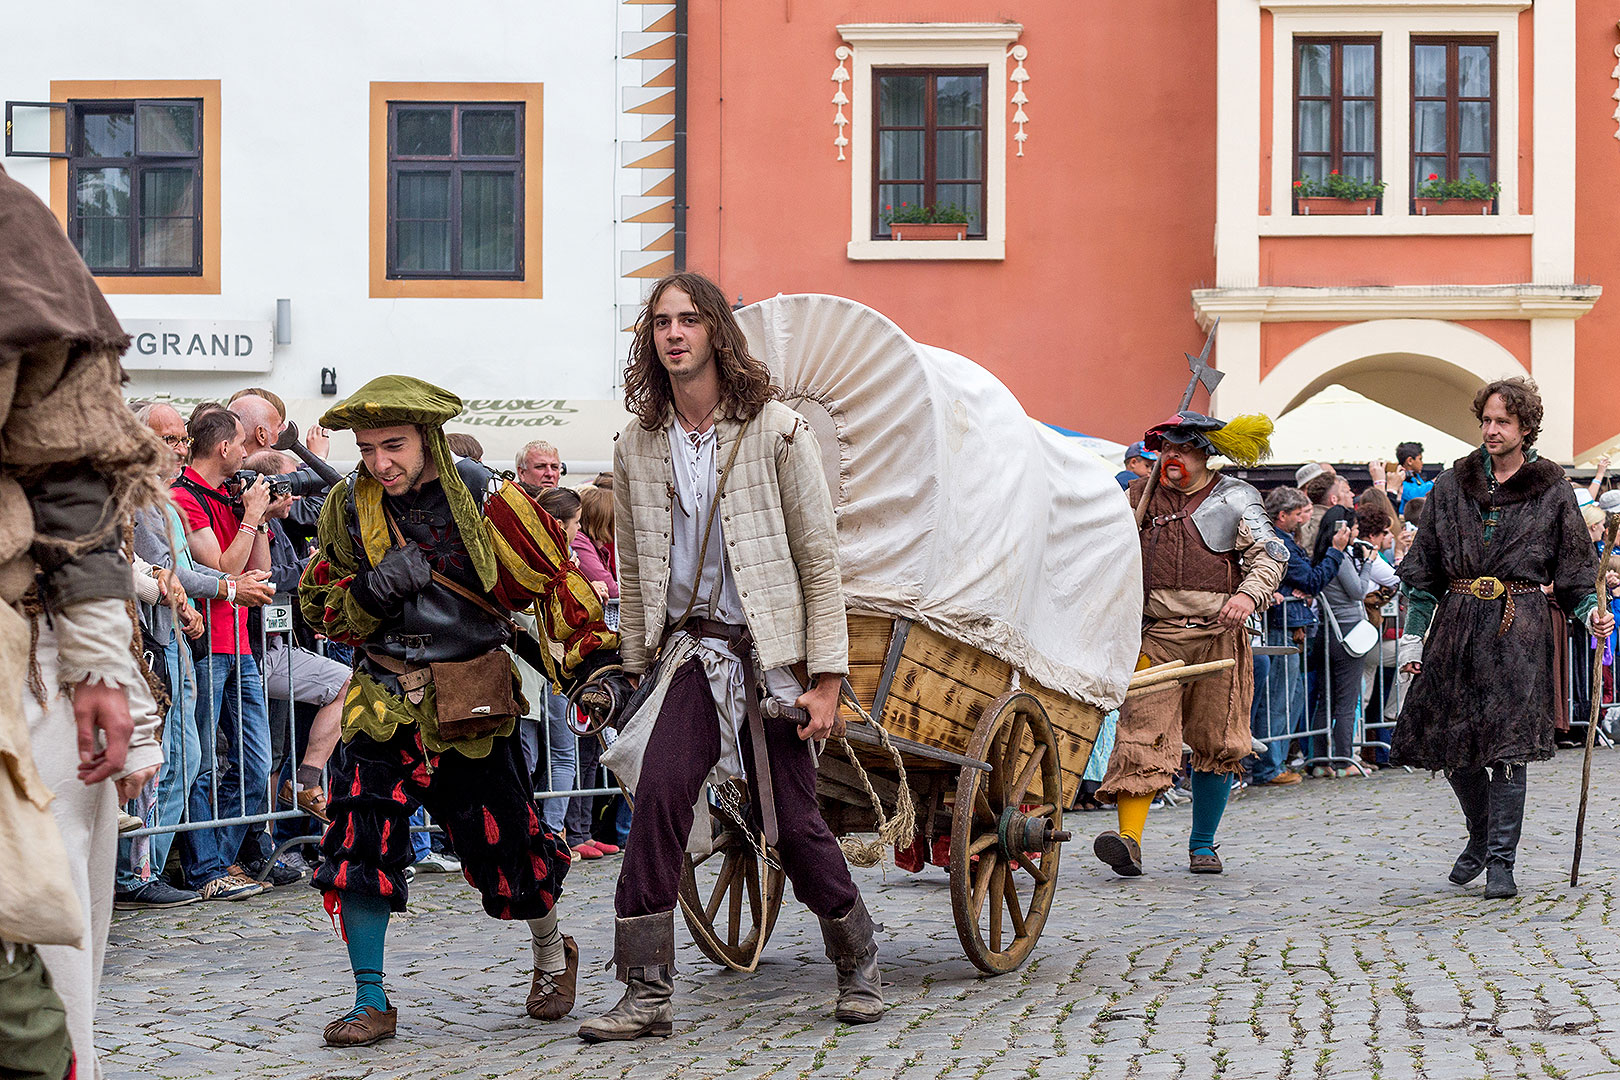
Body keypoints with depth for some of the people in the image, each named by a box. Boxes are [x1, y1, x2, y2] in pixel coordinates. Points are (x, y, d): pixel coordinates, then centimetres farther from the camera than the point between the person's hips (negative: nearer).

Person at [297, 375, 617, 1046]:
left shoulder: (484, 498, -9)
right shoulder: (348, 505, 0)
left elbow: (554, 580, -1)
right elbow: (321, 609, 7)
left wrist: (595, 665, -5)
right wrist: (368, 593, -14)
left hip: (471, 710, -2)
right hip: (384, 703, 2)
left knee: (505, 846, 5)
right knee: (360, 844, -11)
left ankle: (551, 953, 35)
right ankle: (371, 1004, 0)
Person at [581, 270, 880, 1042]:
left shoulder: (776, 431, -5)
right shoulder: (637, 446, 6)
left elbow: (820, 561, -5)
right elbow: (633, 572, 14)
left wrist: (826, 678, -8)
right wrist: (638, 670, 13)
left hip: (772, 653, -2)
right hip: (694, 650, 2)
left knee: (790, 822, 2)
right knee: (660, 792, -18)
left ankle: (859, 963, 27)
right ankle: (646, 992, -12)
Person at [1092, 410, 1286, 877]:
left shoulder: (1235, 498, 6)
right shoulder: (1139, 495, 15)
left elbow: (1270, 553, -4)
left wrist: (1249, 594, -22)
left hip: (1218, 635, 0)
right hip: (1155, 635, 1)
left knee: (1217, 743, 6)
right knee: (1143, 736, -13)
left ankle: (1202, 844, 19)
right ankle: (1130, 839, -24)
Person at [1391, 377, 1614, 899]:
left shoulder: (1552, 490, 5)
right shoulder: (1452, 485, 11)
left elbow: (1573, 569, 9)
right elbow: (1423, 568, 12)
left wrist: (1589, 611, -10)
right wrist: (1413, 636, 6)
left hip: (1520, 626, -3)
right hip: (1457, 624, 3)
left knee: (1508, 745, -9)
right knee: (1449, 742, 4)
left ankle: (1501, 863, -2)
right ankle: (1482, 834, 29)